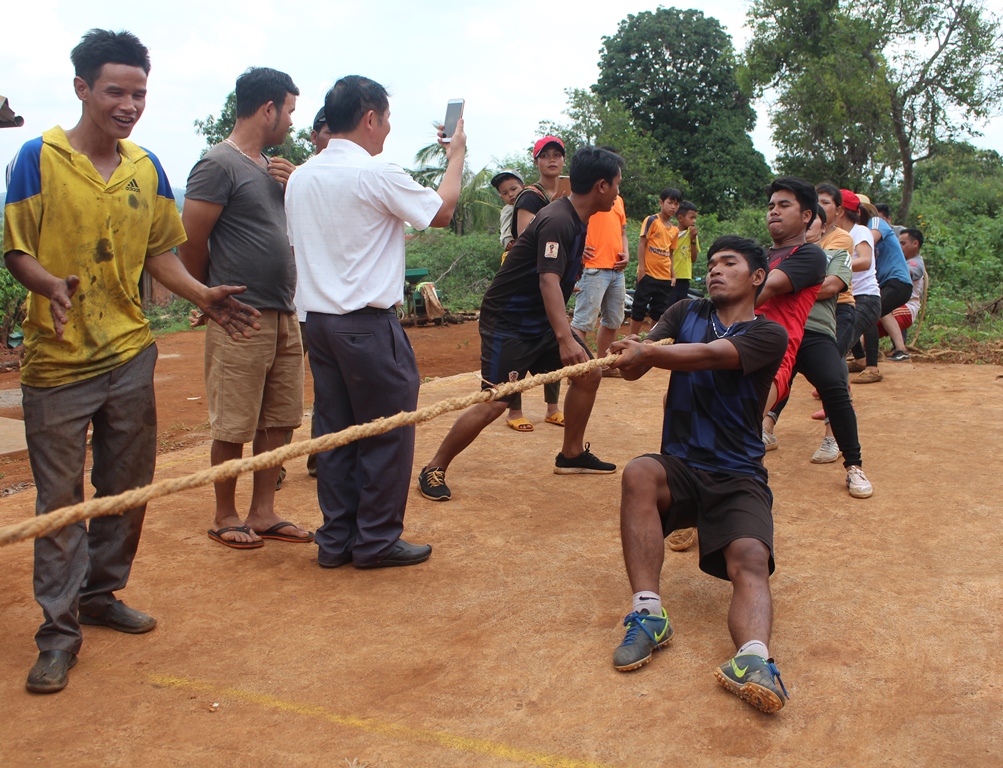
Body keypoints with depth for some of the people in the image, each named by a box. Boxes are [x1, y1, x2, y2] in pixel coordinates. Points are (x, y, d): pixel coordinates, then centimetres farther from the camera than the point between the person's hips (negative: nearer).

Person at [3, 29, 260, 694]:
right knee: (60, 497, 2)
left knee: (127, 487, 13)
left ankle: (101, 593, 32)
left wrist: (202, 295, 0)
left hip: (130, 353, 5)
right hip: (58, 360, -4)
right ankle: (60, 632, 12)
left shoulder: (148, 168, 7)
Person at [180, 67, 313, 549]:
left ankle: (263, 513, 21)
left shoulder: (269, 165, 16)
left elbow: (286, 225, 24)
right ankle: (225, 518, 16)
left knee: (277, 422, 11)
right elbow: (191, 242, -12)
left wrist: (292, 187, 4)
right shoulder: (219, 165, -11)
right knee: (233, 427, 2)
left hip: (284, 316, 8)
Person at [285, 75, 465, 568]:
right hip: (368, 324, -8)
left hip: (318, 319, 8)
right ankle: (377, 540, 11)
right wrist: (456, 157, 14)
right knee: (388, 432, 3)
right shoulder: (376, 174, -13)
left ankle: (336, 540, 19)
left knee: (335, 430, 12)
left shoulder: (300, 178, 10)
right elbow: (441, 212, 0)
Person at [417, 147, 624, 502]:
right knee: (495, 402, -16)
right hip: (508, 322, -10)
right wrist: (565, 338, -46)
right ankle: (434, 470, -2)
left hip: (540, 320, 10)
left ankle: (572, 455, 21)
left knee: (588, 375, 6)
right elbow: (548, 279, -35)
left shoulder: (578, 221, 9)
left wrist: (566, 330, 26)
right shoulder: (558, 221, -22)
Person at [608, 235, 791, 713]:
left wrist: (649, 353, -34)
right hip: (680, 468, 2)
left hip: (738, 479, -2)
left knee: (751, 563, -28)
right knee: (639, 473, -31)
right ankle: (648, 612, -33)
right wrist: (630, 357, -27)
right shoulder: (686, 313, 13)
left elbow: (710, 355, -20)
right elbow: (634, 365, -3)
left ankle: (753, 660, -51)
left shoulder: (768, 335, 0)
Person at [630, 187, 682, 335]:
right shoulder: (652, 220, -5)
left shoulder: (675, 230, 11)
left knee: (659, 313, 10)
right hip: (648, 274, -6)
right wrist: (641, 268, -13)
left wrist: (672, 274, 12)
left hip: (665, 278, 6)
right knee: (639, 311, 0)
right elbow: (641, 243, -7)